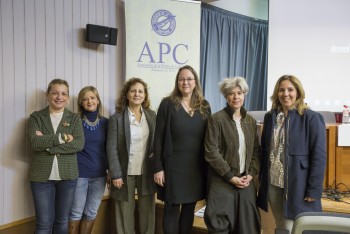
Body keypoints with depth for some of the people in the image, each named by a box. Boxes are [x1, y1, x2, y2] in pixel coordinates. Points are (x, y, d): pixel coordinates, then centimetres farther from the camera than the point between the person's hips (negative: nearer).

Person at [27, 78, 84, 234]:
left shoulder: (74, 118, 5)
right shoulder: (36, 117, 3)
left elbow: (79, 144, -11)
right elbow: (34, 142, -14)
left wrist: (47, 144, -15)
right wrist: (60, 138, -15)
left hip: (67, 176, 1)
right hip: (42, 176, -1)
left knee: (62, 221, 14)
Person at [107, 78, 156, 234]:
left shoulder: (151, 115, 5)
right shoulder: (116, 118, -6)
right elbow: (111, 149, -8)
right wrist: (116, 174, -12)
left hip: (147, 172, 3)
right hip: (126, 172, -3)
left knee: (148, 211, 11)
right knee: (125, 213, 9)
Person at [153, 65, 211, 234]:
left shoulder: (204, 106, 5)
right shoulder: (168, 104, -5)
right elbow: (158, 138, -6)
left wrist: (208, 166, 4)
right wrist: (158, 168, -10)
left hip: (197, 166, 4)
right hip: (174, 165, -3)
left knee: (189, 209, 14)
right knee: (172, 210, 5)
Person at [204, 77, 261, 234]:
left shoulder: (250, 121, 9)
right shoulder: (216, 119, -8)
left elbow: (256, 150, 11)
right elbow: (211, 152, -12)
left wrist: (251, 174, -2)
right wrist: (231, 177, -12)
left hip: (246, 181, 5)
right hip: (222, 182, -4)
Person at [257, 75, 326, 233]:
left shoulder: (312, 118, -9)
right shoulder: (270, 117, 5)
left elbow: (319, 157, -11)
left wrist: (313, 190, -14)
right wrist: (262, 179, 7)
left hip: (297, 186, -4)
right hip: (273, 184, 5)